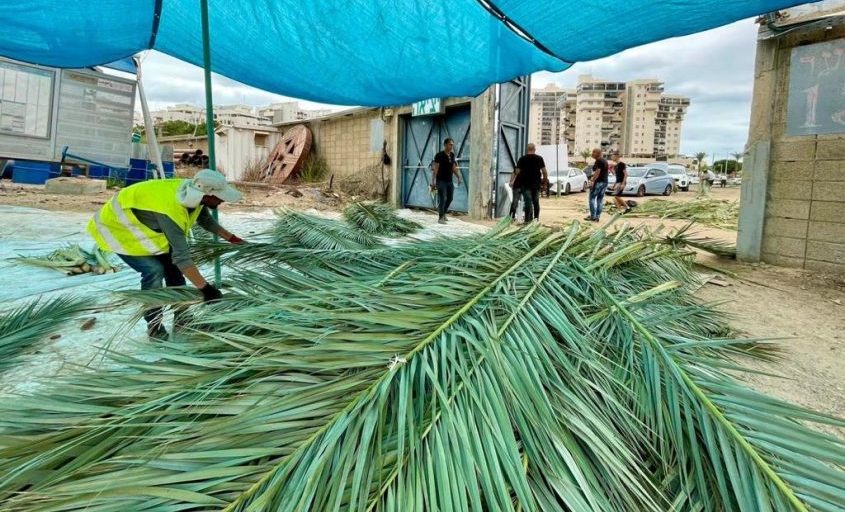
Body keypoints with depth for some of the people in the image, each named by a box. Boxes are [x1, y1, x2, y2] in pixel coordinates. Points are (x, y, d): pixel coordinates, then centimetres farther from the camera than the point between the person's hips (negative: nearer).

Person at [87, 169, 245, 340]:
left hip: (141, 226, 9)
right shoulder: (169, 210, -42)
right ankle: (154, 327, -8)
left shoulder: (194, 193, -16)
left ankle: (181, 320, 10)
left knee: (172, 266, 1)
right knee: (153, 270, -22)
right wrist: (205, 287, -41)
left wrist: (231, 238, 9)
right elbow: (182, 255, -42)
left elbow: (206, 220, 7)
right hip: (117, 228, -8)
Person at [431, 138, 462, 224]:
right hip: (441, 181, -7)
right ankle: (441, 218, -3)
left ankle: (443, 213, 33)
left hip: (449, 181, 7)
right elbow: (435, 169, -13)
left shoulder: (452, 155, 10)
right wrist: (433, 181, -19)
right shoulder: (439, 155, -11)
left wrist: (458, 177, 9)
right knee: (442, 199, -9)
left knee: (450, 198, 13)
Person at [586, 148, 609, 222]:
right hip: (605, 182, 9)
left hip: (598, 182, -9)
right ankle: (597, 217, 8)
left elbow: (597, 171, -22)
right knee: (600, 200, 8)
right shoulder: (605, 161, 16)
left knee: (592, 198, -2)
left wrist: (592, 181, -25)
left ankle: (592, 216, -4)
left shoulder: (598, 161, -13)